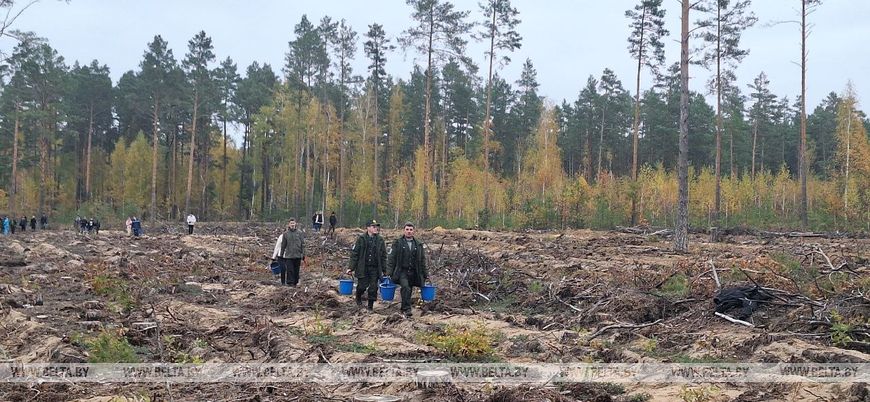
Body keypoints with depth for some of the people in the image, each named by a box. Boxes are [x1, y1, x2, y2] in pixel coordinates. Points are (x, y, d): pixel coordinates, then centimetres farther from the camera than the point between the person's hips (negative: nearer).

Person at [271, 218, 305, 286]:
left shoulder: (299, 233, 3)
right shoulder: (285, 234, 4)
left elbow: (303, 244, 3)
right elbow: (283, 245, 9)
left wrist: (303, 254, -2)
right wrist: (281, 254, 9)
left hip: (298, 255, 1)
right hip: (289, 255, -1)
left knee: (296, 270, 7)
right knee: (290, 269, -7)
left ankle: (296, 282, 17)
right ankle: (290, 282, -3)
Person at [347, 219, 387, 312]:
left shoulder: (380, 240, 5)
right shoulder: (361, 239, -3)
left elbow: (383, 256, 11)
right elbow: (354, 254, -3)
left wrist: (384, 270, 9)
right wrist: (351, 267, -7)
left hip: (375, 268, 2)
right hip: (362, 268, -2)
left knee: (373, 288, 2)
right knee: (362, 286, 0)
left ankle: (370, 306, 17)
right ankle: (358, 299, 32)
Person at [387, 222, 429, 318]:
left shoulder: (419, 245, 11)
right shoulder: (398, 243, 2)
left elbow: (422, 261, 16)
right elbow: (391, 259, 1)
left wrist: (425, 275, 13)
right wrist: (389, 273, -6)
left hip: (413, 272, 4)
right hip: (402, 271, -3)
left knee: (409, 291, 5)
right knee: (405, 287, -24)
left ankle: (404, 310, 21)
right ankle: (407, 309, -22)